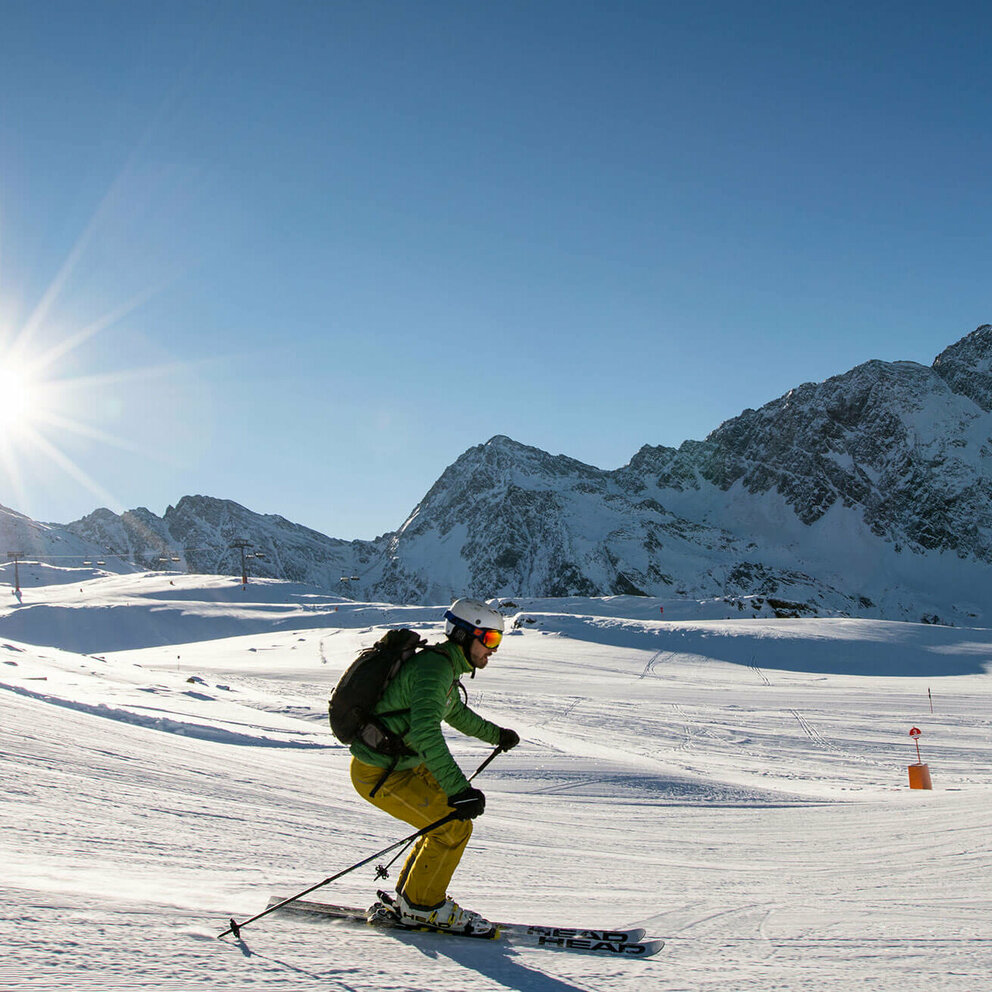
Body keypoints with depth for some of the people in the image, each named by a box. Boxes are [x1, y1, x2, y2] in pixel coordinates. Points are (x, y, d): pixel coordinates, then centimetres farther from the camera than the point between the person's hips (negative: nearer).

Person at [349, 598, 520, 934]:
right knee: (454, 827, -8)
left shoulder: (445, 666, 9)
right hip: (379, 774, -10)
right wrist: (459, 788, -43)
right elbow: (426, 732, -37)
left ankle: (410, 894, 25)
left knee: (457, 812, 14)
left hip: (404, 763, 10)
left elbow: (456, 712, 30)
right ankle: (421, 905, 10)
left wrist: (495, 734, 43)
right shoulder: (434, 669, -24)